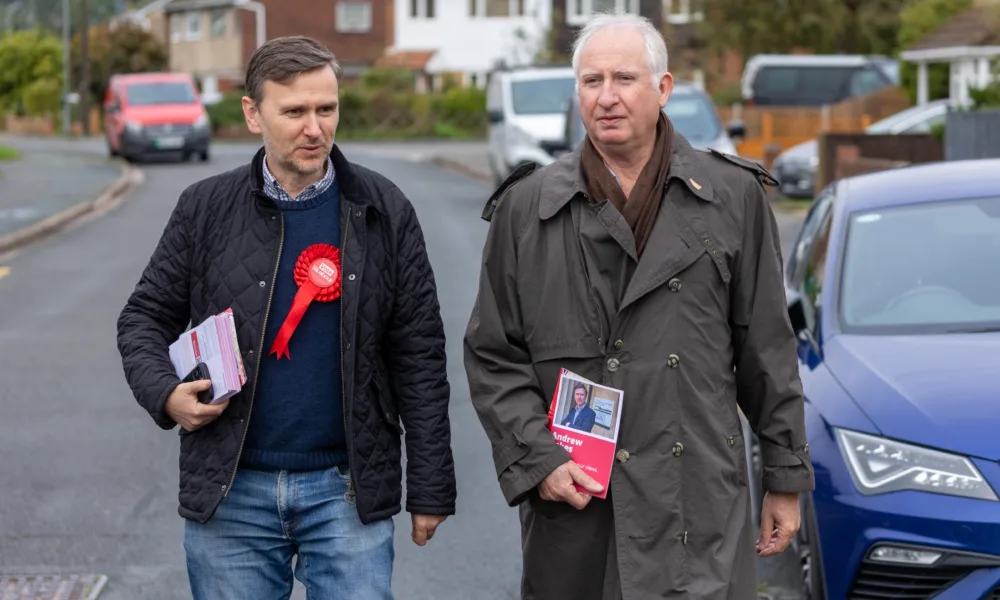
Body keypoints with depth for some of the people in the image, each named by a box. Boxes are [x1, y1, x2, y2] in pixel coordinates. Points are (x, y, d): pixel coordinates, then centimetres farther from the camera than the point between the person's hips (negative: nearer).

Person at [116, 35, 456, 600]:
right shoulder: (206, 209, 2)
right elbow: (146, 317, 10)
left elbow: (418, 356, 1)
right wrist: (165, 393, -11)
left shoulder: (383, 211, 1)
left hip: (348, 489, -1)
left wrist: (431, 488, 0)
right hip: (231, 491, 1)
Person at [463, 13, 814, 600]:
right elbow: (492, 356, 6)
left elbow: (768, 349, 9)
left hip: (700, 504, -1)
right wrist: (536, 459, -6)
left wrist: (786, 476, 10)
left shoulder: (734, 197, 6)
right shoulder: (527, 208, 6)